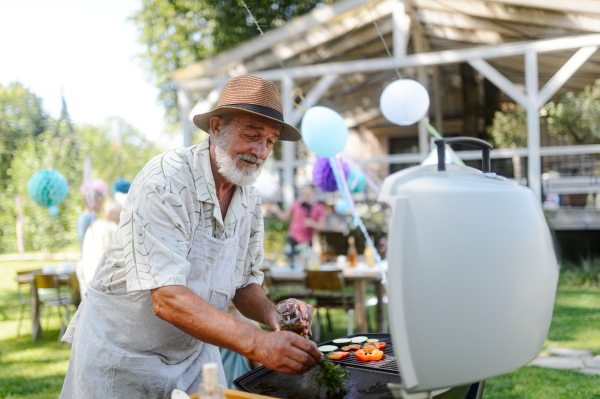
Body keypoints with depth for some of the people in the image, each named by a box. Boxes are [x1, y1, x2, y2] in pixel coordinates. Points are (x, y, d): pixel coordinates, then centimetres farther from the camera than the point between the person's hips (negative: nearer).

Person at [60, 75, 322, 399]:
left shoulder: (250, 200, -2)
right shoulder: (165, 181, -25)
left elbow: (245, 284, 5)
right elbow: (167, 299, -33)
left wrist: (271, 312, -18)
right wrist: (257, 343, -42)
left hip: (193, 351, 6)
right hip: (123, 349, -6)